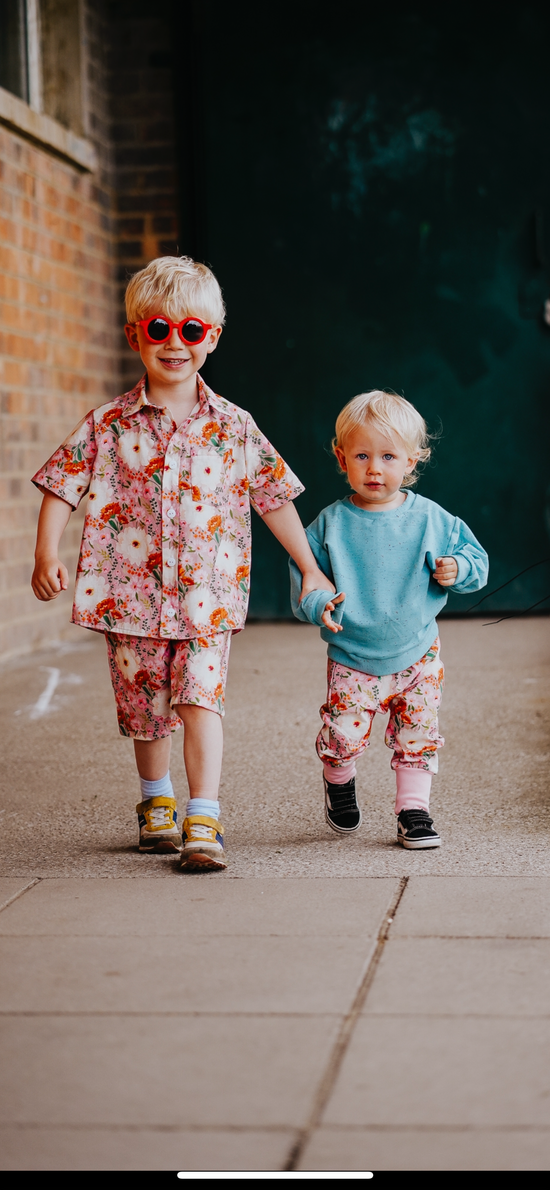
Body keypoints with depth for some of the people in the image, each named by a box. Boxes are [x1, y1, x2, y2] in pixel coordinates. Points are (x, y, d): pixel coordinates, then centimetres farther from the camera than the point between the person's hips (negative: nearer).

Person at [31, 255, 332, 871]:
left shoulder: (234, 427, 0)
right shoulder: (109, 424, -1)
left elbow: (275, 499, 7)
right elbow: (62, 487, 2)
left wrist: (310, 571, 8)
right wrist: (46, 554, -11)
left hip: (207, 594, -1)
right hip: (130, 592, 1)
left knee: (200, 697, -14)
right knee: (143, 705, 13)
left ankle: (203, 820, -12)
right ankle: (156, 799, 37)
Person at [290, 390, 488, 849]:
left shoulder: (430, 519, -4)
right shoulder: (330, 525, -7)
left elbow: (476, 558, 5)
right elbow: (303, 581, -2)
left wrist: (457, 570, -17)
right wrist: (320, 605, -22)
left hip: (417, 655, 1)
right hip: (352, 660, -1)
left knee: (418, 736, 4)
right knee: (344, 736, -9)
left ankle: (414, 810, 21)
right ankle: (339, 782, 24)